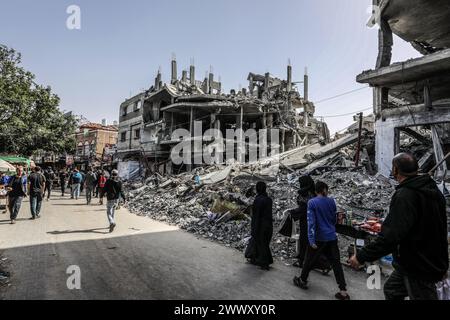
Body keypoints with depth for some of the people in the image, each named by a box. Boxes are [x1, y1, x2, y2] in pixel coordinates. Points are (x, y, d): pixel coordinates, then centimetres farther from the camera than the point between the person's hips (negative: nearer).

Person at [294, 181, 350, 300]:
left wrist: (311, 239, -18)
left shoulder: (312, 202, -11)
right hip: (332, 237, 3)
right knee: (336, 263, 8)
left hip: (319, 238, -3)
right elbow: (335, 219, 12)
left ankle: (302, 280, 30)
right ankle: (343, 292, 8)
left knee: (310, 259, 14)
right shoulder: (331, 201, 1)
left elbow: (311, 221, -17)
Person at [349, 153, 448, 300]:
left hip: (419, 268, -10)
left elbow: (391, 237, -35)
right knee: (391, 290, 24)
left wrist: (361, 257, -27)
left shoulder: (404, 195, -28)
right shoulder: (433, 190, 3)